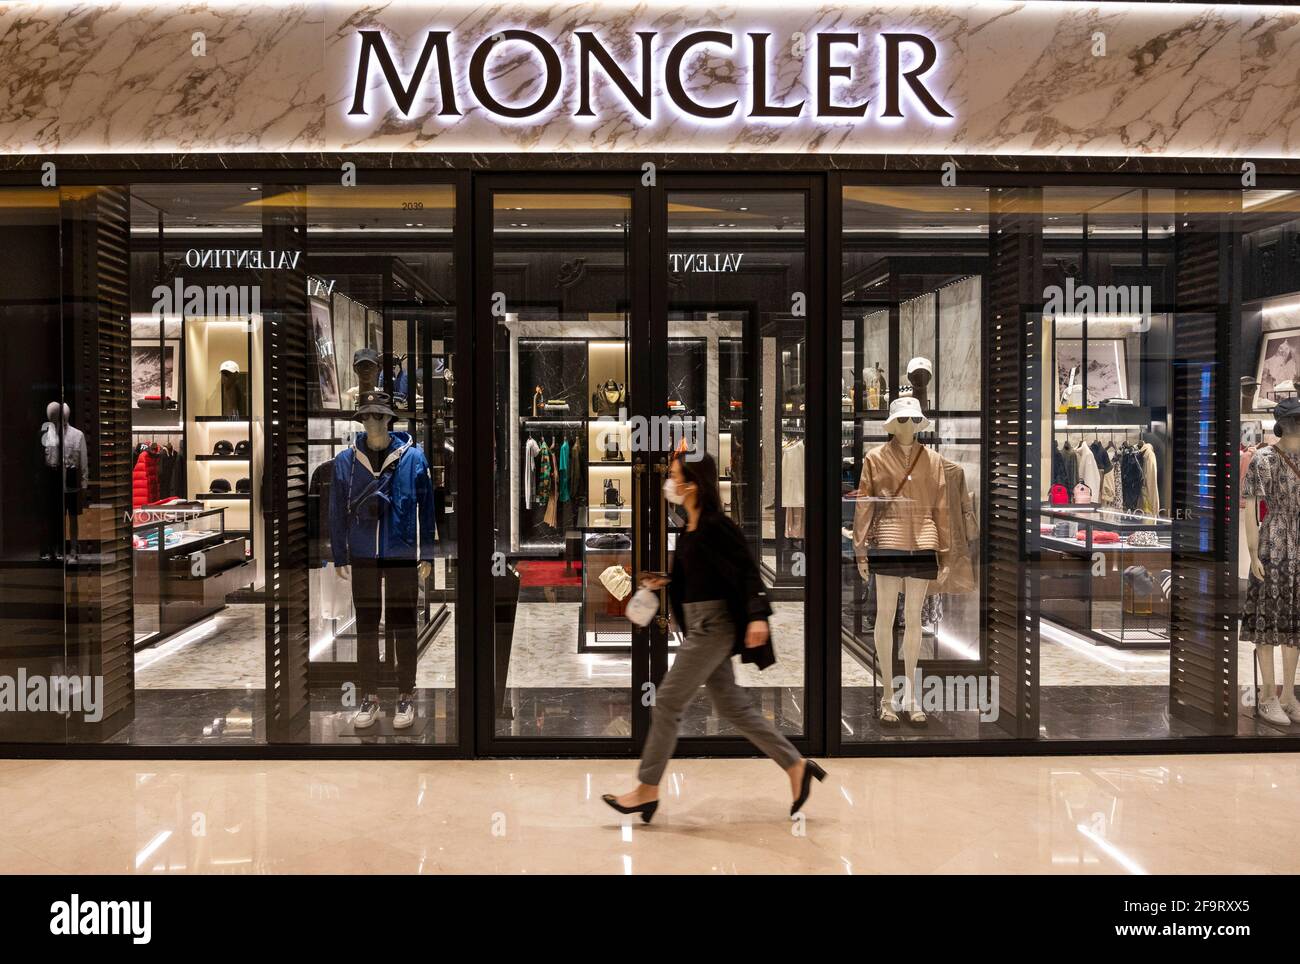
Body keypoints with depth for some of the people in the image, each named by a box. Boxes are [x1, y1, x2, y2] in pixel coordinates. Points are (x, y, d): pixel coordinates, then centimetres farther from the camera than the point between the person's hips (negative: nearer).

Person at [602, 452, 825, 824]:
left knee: (668, 702, -3)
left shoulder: (715, 525, -15)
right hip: (700, 625, 10)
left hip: (714, 624, -10)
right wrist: (664, 582, 7)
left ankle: (647, 791, 8)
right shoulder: (688, 529, 12)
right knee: (731, 705, 13)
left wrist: (757, 616, -29)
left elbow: (747, 570, -19)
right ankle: (797, 766, 21)